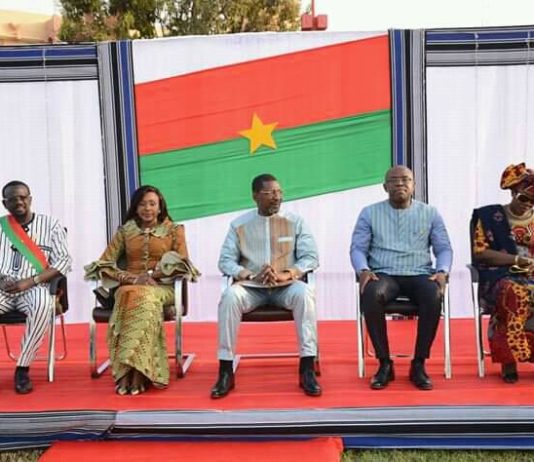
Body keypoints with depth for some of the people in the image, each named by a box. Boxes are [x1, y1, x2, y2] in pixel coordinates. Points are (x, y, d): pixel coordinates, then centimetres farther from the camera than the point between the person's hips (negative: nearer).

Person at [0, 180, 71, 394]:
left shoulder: (49, 224, 8)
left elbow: (63, 261, -1)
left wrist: (30, 281, -12)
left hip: (34, 287, -2)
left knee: (43, 305, -38)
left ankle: (22, 368, -24)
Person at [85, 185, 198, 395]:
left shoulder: (174, 230, 11)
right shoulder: (125, 231, 15)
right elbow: (104, 264, 7)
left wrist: (152, 275, -13)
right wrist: (132, 278, -10)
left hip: (162, 288, -1)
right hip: (129, 287, 1)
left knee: (145, 298, -37)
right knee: (132, 296, -36)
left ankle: (136, 373, -39)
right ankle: (134, 373, -40)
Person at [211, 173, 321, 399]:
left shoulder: (295, 222, 4)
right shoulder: (239, 224, 6)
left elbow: (311, 258, -2)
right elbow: (225, 260, 1)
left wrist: (284, 275, -21)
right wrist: (248, 275, -20)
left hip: (286, 285, 0)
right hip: (251, 286, 1)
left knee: (304, 293, -34)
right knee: (229, 296, -32)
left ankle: (307, 370, -29)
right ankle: (225, 371, -24)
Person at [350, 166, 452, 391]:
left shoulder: (430, 213, 14)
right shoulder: (370, 213, 12)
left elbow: (444, 248, 11)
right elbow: (357, 248, 6)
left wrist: (442, 271, -10)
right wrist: (363, 270, -14)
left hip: (419, 274, 1)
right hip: (384, 274, 0)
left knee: (434, 296, -34)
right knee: (370, 295, -36)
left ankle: (419, 364, -19)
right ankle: (384, 363, -20)